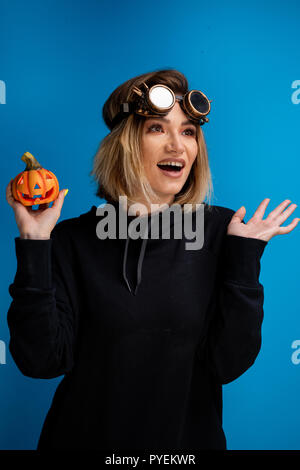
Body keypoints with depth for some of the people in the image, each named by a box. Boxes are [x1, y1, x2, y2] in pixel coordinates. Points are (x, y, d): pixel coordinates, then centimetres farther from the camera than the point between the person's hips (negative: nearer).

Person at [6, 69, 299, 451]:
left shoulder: (220, 230, -10)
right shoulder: (74, 238, -10)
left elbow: (229, 364, -13)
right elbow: (41, 360, -16)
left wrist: (244, 256, -20)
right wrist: (35, 247, -22)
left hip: (189, 436, 1)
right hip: (87, 436, 0)